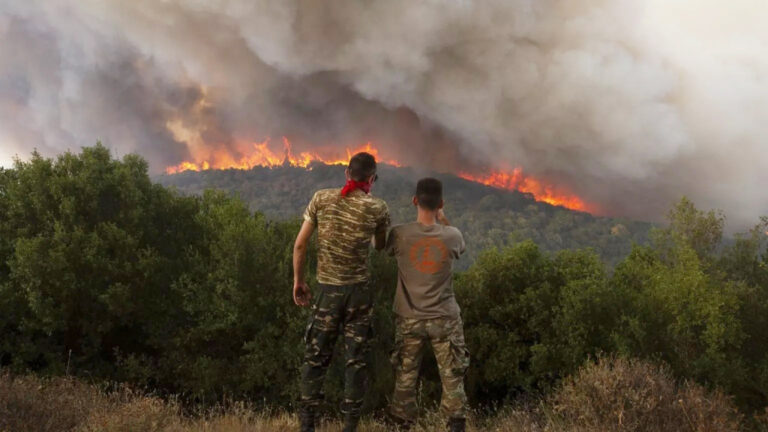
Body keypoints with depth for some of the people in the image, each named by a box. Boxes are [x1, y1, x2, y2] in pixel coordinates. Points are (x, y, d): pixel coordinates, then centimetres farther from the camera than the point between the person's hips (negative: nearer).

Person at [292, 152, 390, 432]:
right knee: (356, 359, 8)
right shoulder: (377, 208, -5)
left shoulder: (322, 198, -2)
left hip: (328, 290, 1)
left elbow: (300, 245, -2)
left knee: (316, 357, 10)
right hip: (360, 290, -1)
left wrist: (298, 281, 9)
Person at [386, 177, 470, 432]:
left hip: (409, 319, 1)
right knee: (452, 377, 8)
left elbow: (386, 248, 11)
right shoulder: (452, 236, -10)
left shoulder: (400, 235, -11)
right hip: (445, 319, 0)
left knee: (405, 377, 11)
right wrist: (443, 222, 17)